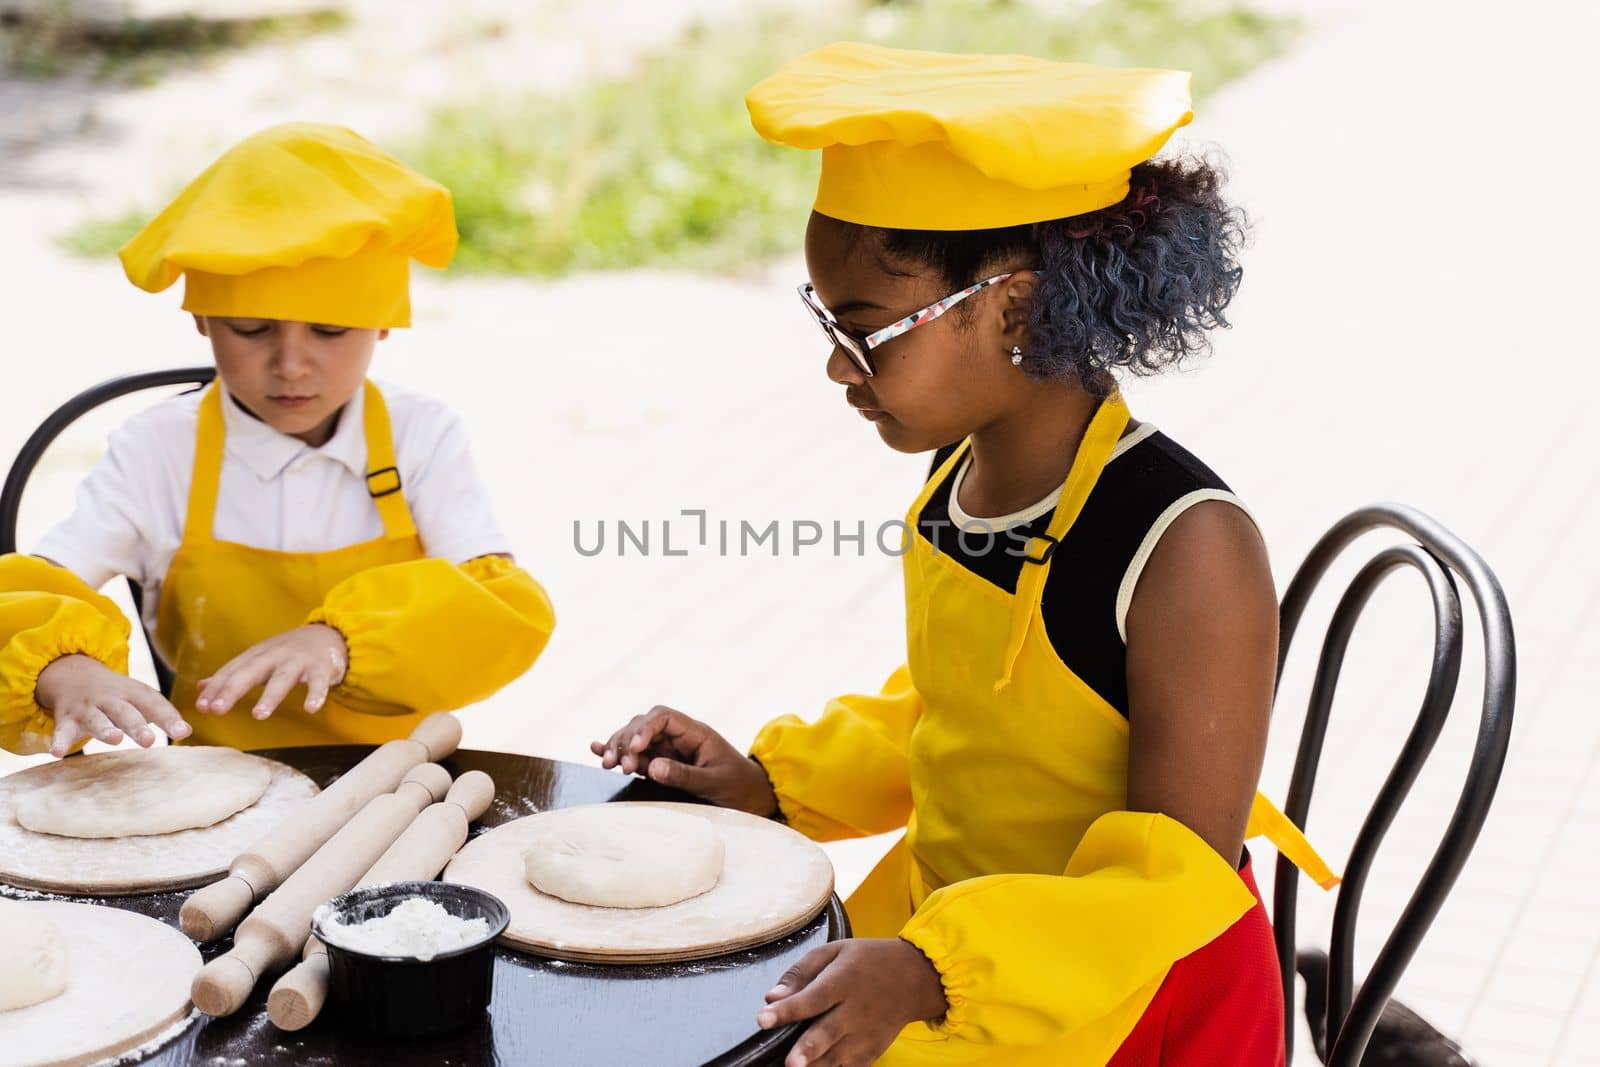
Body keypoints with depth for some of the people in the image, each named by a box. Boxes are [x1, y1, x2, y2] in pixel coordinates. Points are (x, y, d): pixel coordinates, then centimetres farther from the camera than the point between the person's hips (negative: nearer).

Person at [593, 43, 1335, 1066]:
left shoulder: (1187, 551, -25)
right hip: (939, 932, 7)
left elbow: (1178, 880, -21)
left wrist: (932, 974, -32)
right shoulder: (961, 473, -2)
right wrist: (773, 781, 3)